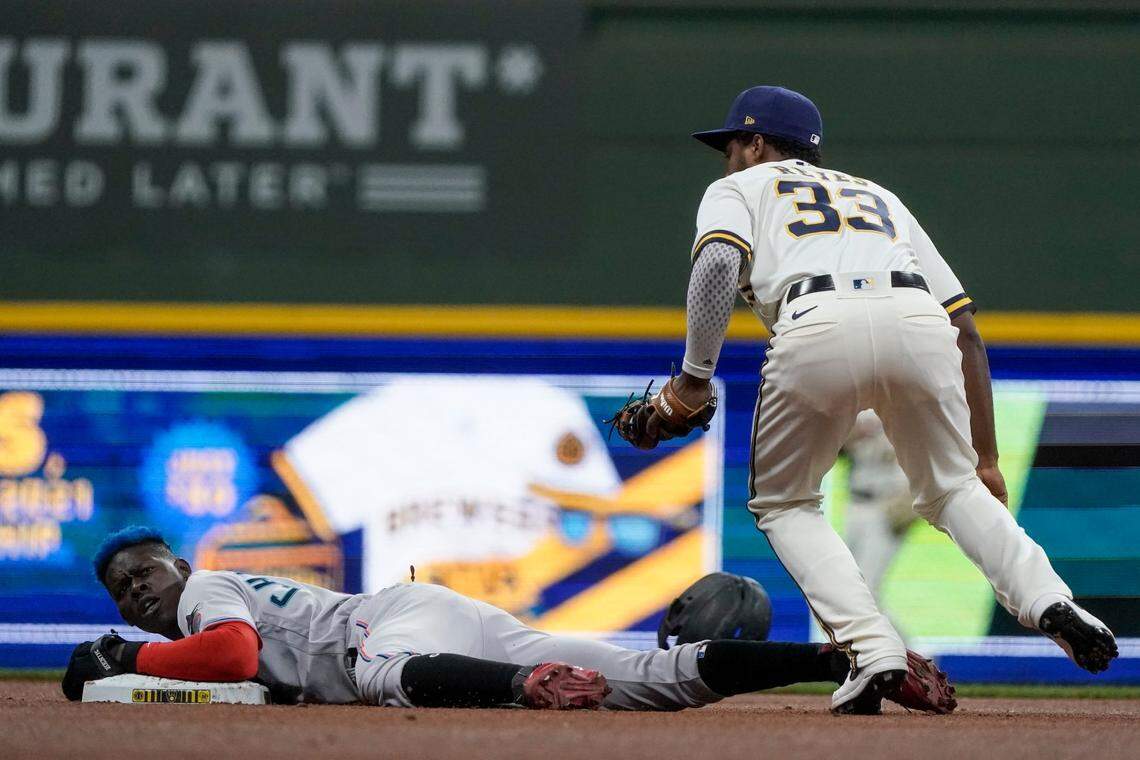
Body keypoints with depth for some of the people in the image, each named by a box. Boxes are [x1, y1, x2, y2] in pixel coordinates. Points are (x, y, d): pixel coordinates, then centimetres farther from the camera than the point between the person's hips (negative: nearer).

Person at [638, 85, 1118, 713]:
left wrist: (692, 380, 4)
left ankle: (874, 649, -1)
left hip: (820, 327, -3)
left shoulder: (737, 189, 29)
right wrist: (985, 459, 30)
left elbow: (718, 261, 2)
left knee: (782, 502, 19)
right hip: (920, 324, 3)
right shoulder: (879, 196, 40)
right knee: (951, 490, 24)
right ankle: (1048, 601, -3)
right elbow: (965, 326, 30)